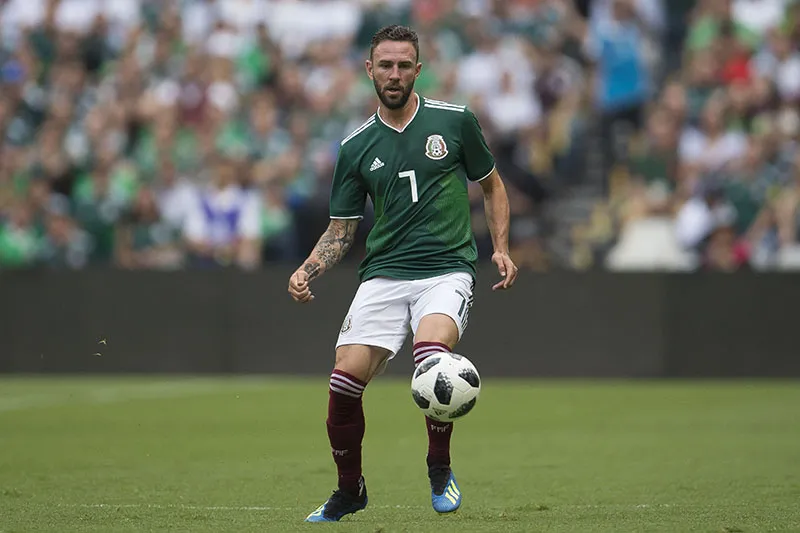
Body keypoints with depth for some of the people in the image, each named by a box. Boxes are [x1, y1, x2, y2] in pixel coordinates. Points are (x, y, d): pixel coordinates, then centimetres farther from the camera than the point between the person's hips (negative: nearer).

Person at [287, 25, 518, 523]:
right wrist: (307, 271, -4)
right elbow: (341, 230, 13)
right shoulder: (355, 147, 9)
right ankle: (350, 491, 13)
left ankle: (440, 470, -9)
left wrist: (501, 248, 5)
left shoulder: (455, 121, 4)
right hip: (382, 275, 3)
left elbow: (492, 185, 17)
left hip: (447, 269, -3)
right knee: (344, 381, -13)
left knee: (432, 351, -32)